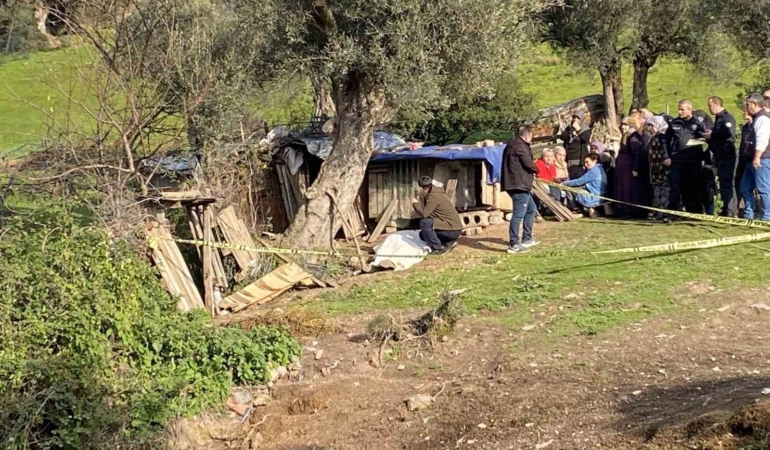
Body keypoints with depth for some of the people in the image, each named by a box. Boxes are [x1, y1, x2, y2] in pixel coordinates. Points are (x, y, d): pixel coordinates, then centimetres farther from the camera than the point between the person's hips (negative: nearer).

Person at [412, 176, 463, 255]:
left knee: (424, 223, -23)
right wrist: (420, 199, -3)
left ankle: (438, 248, -11)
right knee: (422, 234, 20)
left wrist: (415, 203, -5)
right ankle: (448, 242, 13)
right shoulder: (431, 194, 13)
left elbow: (424, 214, -22)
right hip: (452, 228, 10)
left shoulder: (434, 196, -16)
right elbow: (425, 213, 7)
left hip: (453, 230, -10)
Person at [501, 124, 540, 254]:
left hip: (520, 184, 11)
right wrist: (536, 170, 2)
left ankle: (527, 239, 27)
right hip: (519, 184, -11)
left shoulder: (514, 145, 18)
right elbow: (529, 164, -18)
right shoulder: (520, 146, -15)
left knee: (531, 209, 21)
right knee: (519, 214, -10)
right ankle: (513, 244, -9)